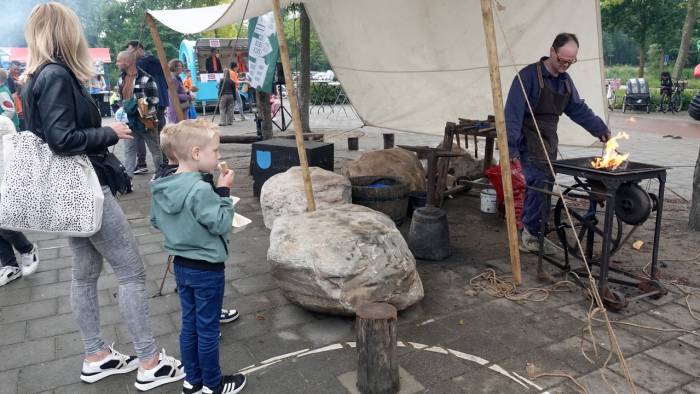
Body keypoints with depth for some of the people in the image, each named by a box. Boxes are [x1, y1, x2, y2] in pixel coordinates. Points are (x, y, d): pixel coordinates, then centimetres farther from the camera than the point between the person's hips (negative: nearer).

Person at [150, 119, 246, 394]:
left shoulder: (161, 188, -1)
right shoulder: (201, 190, -26)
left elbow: (156, 221, 11)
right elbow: (221, 224, -21)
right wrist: (223, 192, -15)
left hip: (181, 265, 8)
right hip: (207, 269, -7)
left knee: (189, 324, 18)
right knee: (208, 328, 8)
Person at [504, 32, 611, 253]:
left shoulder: (565, 80, 12)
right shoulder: (529, 76, -13)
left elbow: (578, 109, 22)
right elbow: (513, 114, -18)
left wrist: (601, 131, 19)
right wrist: (512, 150, -22)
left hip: (549, 144, 8)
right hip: (529, 145, -8)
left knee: (543, 188, 8)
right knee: (539, 186, -14)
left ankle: (528, 235, 18)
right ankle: (531, 236, -2)